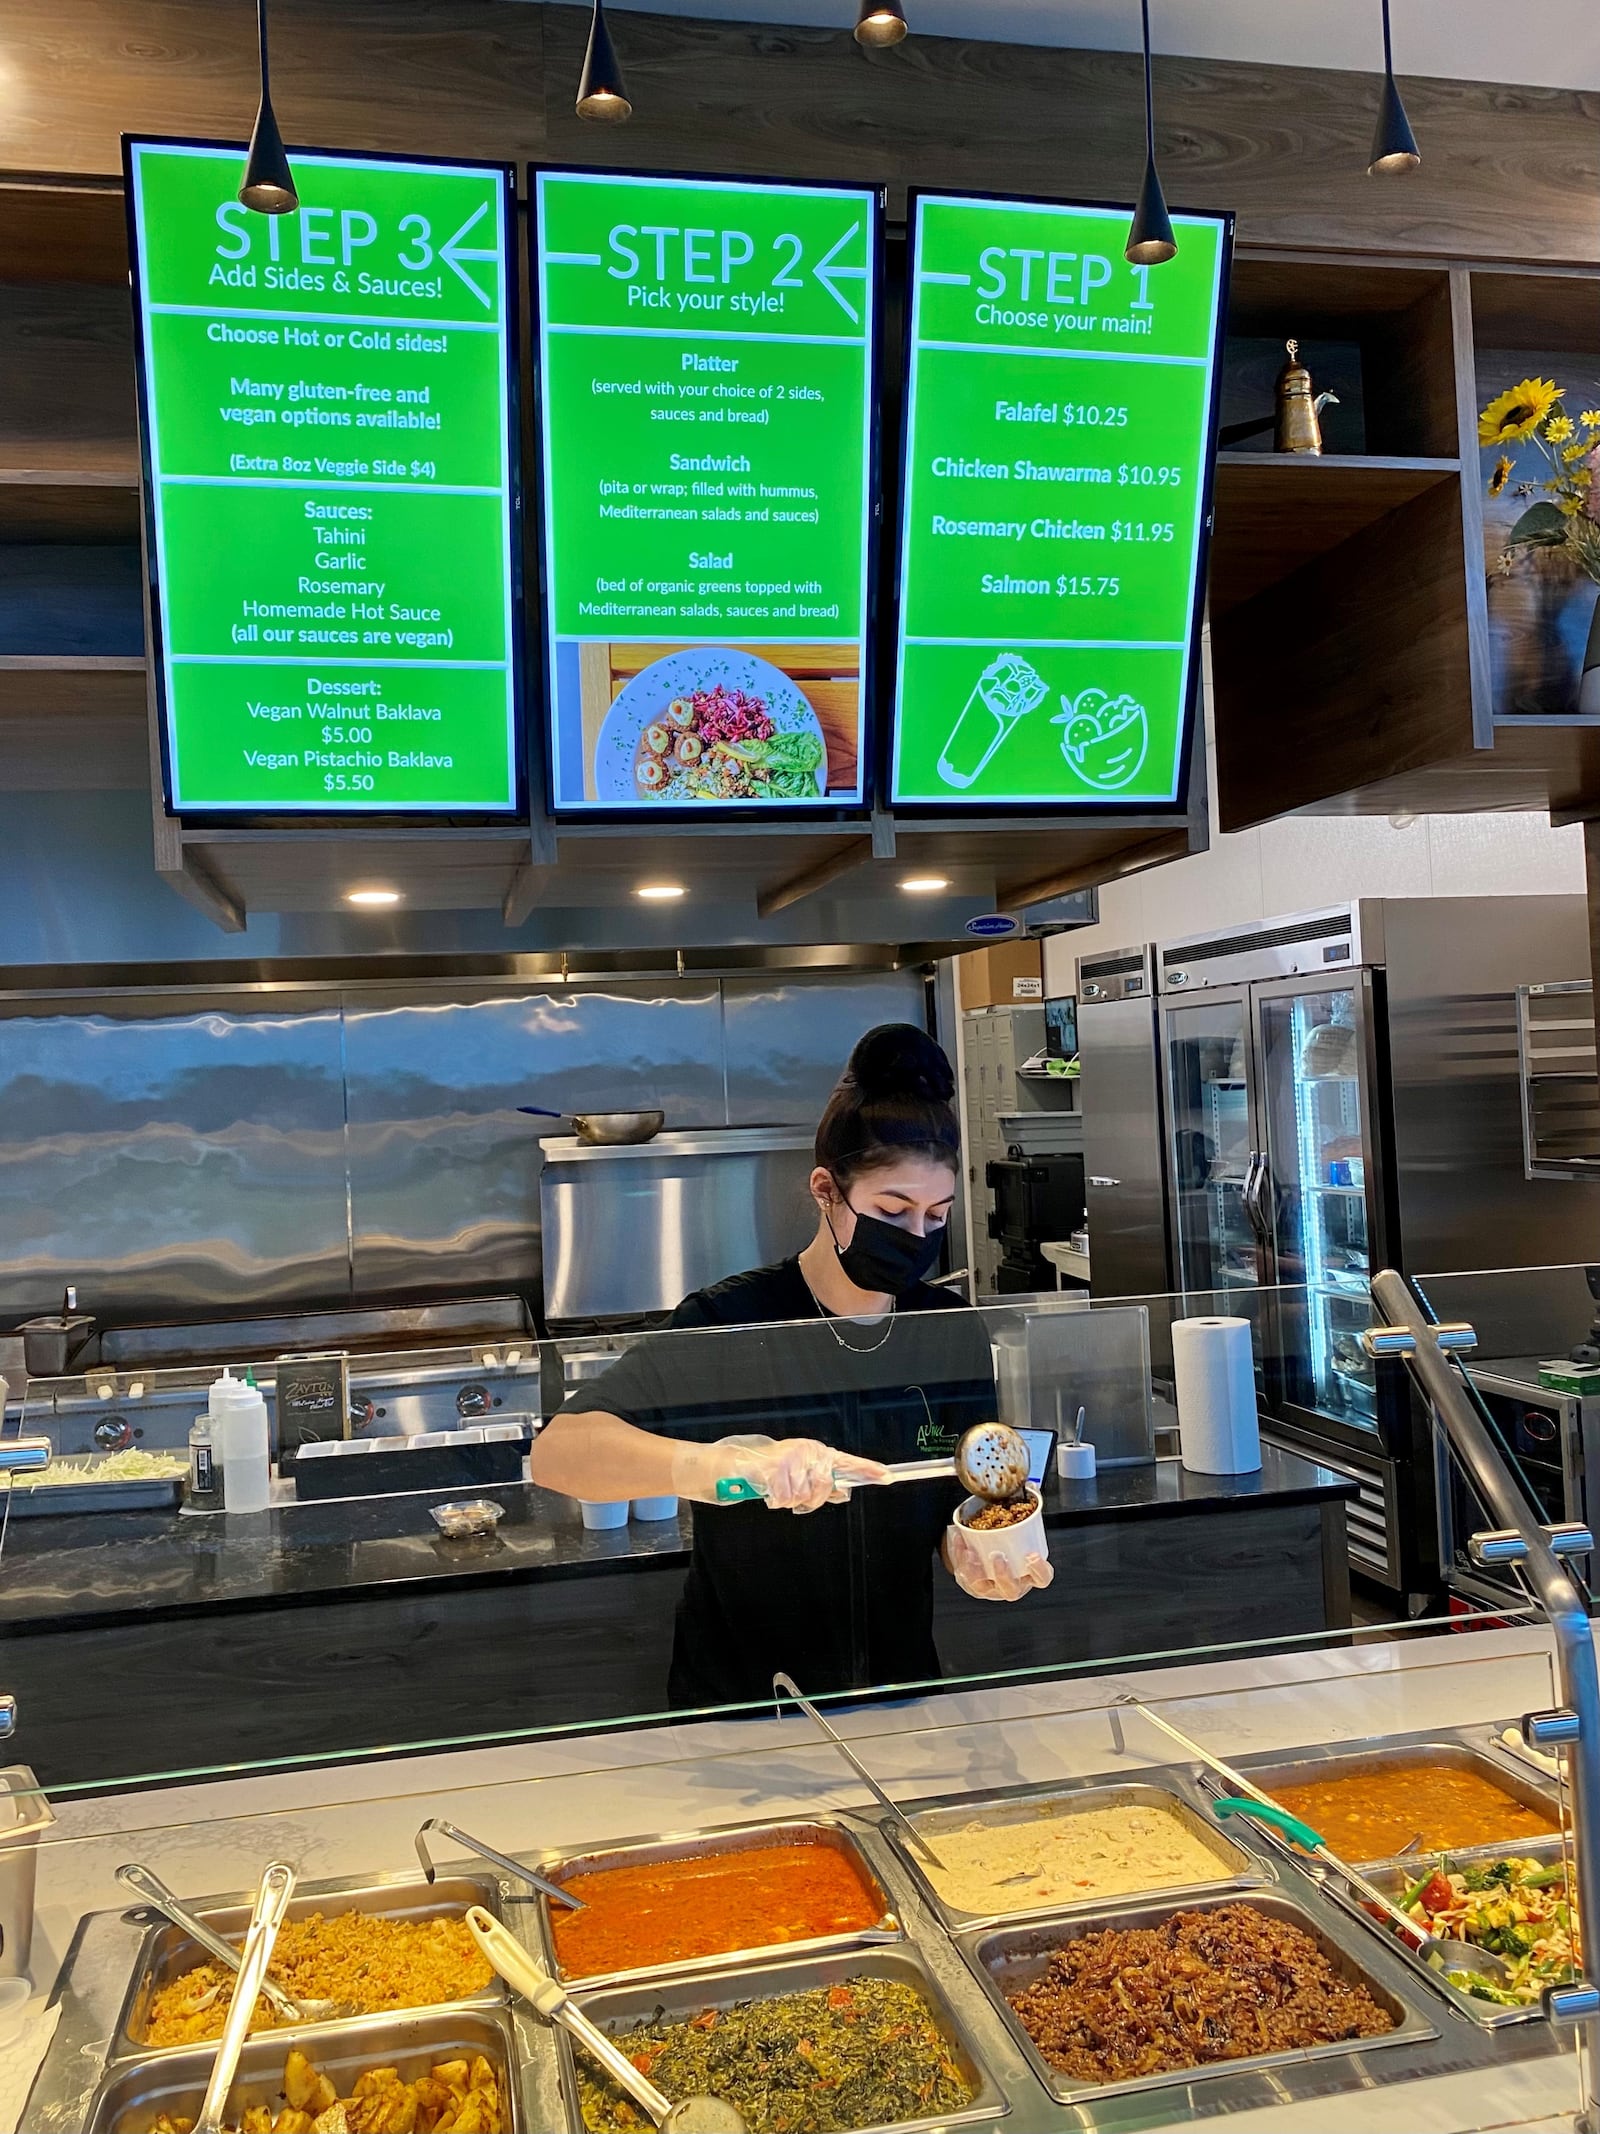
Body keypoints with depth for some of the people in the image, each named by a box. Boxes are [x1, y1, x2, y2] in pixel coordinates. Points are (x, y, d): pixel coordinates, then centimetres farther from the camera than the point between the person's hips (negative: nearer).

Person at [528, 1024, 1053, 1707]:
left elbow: (957, 1506, 7)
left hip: (898, 1688, 4)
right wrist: (724, 1461, -43)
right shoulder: (729, 1325, -16)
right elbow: (557, 1450, -28)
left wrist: (970, 1554, -15)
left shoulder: (953, 1334, -3)